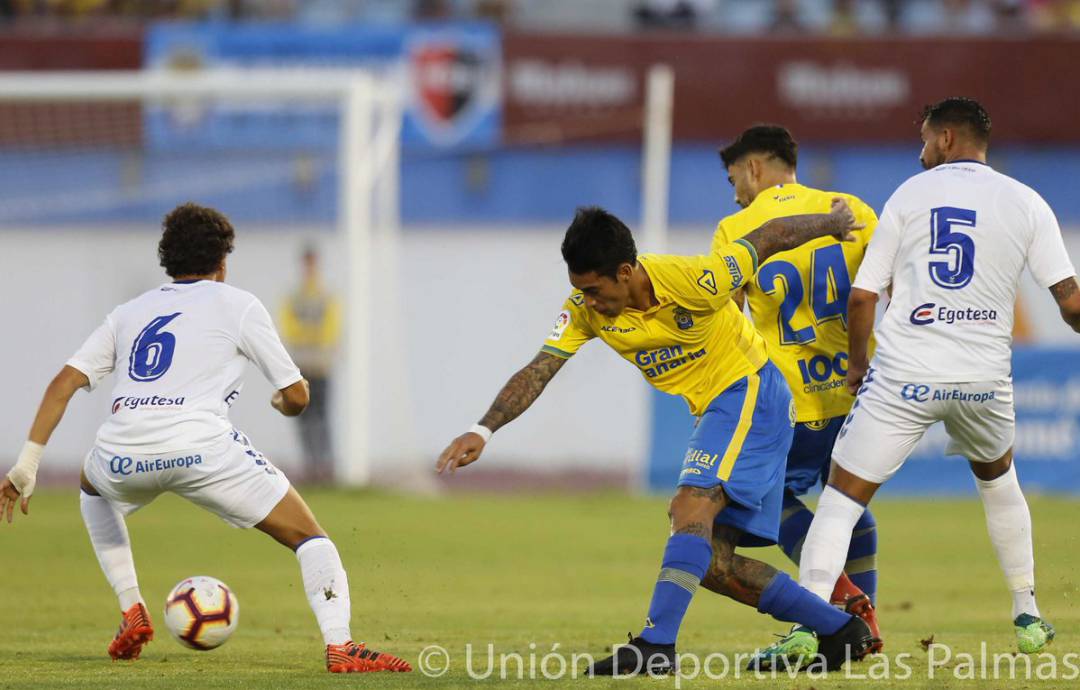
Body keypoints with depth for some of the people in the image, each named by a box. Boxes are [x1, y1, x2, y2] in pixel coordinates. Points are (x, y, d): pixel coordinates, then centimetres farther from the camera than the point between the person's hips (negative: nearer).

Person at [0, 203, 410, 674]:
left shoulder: (129, 313, 26)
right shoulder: (237, 305, 16)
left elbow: (64, 383, 16)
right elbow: (296, 396, 14)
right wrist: (282, 403, 39)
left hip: (123, 454, 4)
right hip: (200, 448, -4)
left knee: (93, 487, 40)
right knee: (308, 535, 8)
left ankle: (131, 613, 28)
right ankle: (339, 646, -13)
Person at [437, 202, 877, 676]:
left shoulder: (691, 280, -26)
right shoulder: (585, 308, -9)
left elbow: (769, 238, -13)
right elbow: (538, 372, -12)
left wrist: (835, 224, 5)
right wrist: (483, 430, -27)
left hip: (749, 393, -8)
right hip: (712, 412, 8)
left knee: (690, 504, -28)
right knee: (713, 560, 5)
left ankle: (656, 645, -36)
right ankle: (840, 629, 15)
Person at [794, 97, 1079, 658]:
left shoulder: (909, 195, 3)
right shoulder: (1026, 203, 5)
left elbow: (863, 296, 2)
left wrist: (856, 363, 18)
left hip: (905, 377, -2)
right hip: (985, 379, 2)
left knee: (843, 496, 1)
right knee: (998, 480, 30)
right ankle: (1028, 617, 31)